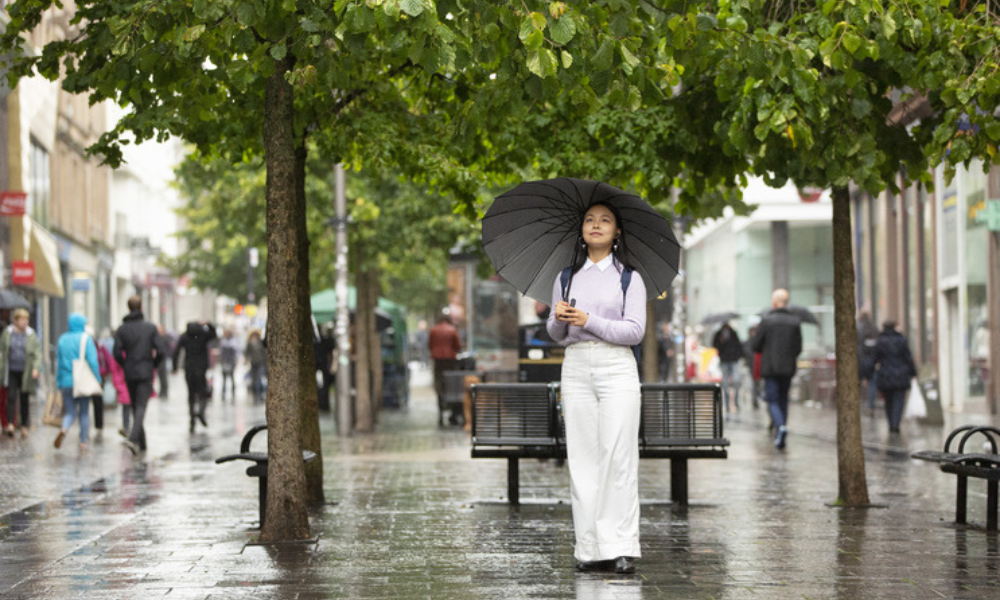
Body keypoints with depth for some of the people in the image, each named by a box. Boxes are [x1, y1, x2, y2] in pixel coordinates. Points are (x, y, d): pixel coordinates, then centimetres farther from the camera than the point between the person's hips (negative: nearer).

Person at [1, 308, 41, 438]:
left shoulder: (31, 335, 0)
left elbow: (37, 353, -1)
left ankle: (24, 426, 15)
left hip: (26, 372, 0)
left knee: (25, 399, 5)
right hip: (11, 372, 0)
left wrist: (35, 368, -15)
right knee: (11, 397, -13)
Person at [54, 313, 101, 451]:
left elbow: (58, 363, 9)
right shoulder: (86, 339, -5)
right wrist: (96, 380, -5)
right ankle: (83, 442, 10)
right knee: (84, 412, 10)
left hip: (66, 382, 3)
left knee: (70, 412, 7)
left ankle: (63, 429, -24)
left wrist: (59, 383, 15)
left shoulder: (62, 340, 7)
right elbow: (92, 361, -12)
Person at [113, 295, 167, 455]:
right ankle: (133, 438, -27)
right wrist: (153, 365, 10)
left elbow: (117, 353, -6)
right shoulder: (150, 327, -3)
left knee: (136, 407, 13)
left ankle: (141, 443, 16)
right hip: (145, 373, -2)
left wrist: (126, 366, 11)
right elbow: (161, 351, -8)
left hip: (130, 375, 2)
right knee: (141, 407, -8)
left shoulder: (122, 329, 1)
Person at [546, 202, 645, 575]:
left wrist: (589, 321, -12)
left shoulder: (629, 278, 7)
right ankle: (590, 549, -2)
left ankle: (621, 548, -12)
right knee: (582, 457, -3)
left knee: (618, 455, -12)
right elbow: (555, 334, 18)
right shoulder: (567, 278, 17)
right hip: (576, 368, 3)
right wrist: (559, 318, -5)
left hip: (617, 368, -3)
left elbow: (635, 331, -2)